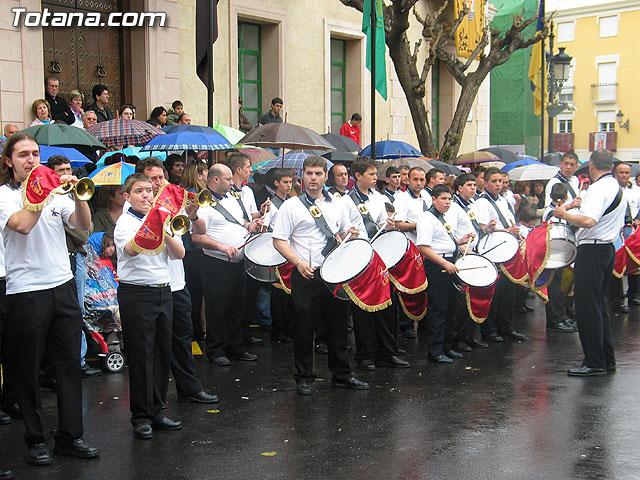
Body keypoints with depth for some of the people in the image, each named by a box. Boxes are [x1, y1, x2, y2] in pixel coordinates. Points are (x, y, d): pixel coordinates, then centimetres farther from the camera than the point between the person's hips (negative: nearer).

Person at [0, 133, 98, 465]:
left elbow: (84, 225, 1)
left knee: (70, 364, 6)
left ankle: (70, 436, 15)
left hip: (63, 286, 4)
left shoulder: (56, 192, 12)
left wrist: (78, 194, -13)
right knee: (28, 371, 5)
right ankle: (35, 440, 17)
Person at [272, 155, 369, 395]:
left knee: (338, 324, 9)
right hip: (306, 276, -4)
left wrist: (350, 235, 0)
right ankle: (304, 377, 14)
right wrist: (299, 262, -18)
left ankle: (342, 375, 21)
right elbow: (279, 240, -4)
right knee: (304, 327, 1)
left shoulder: (337, 205, 12)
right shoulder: (291, 206, -1)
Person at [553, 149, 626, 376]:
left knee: (588, 307, -5)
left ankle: (594, 363, -2)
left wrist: (564, 214, -16)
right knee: (599, 304, 17)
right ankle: (607, 359, 21)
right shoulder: (617, 187, 14)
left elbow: (588, 221, -31)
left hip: (591, 249, -10)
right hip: (608, 247, 10)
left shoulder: (598, 189, -17)